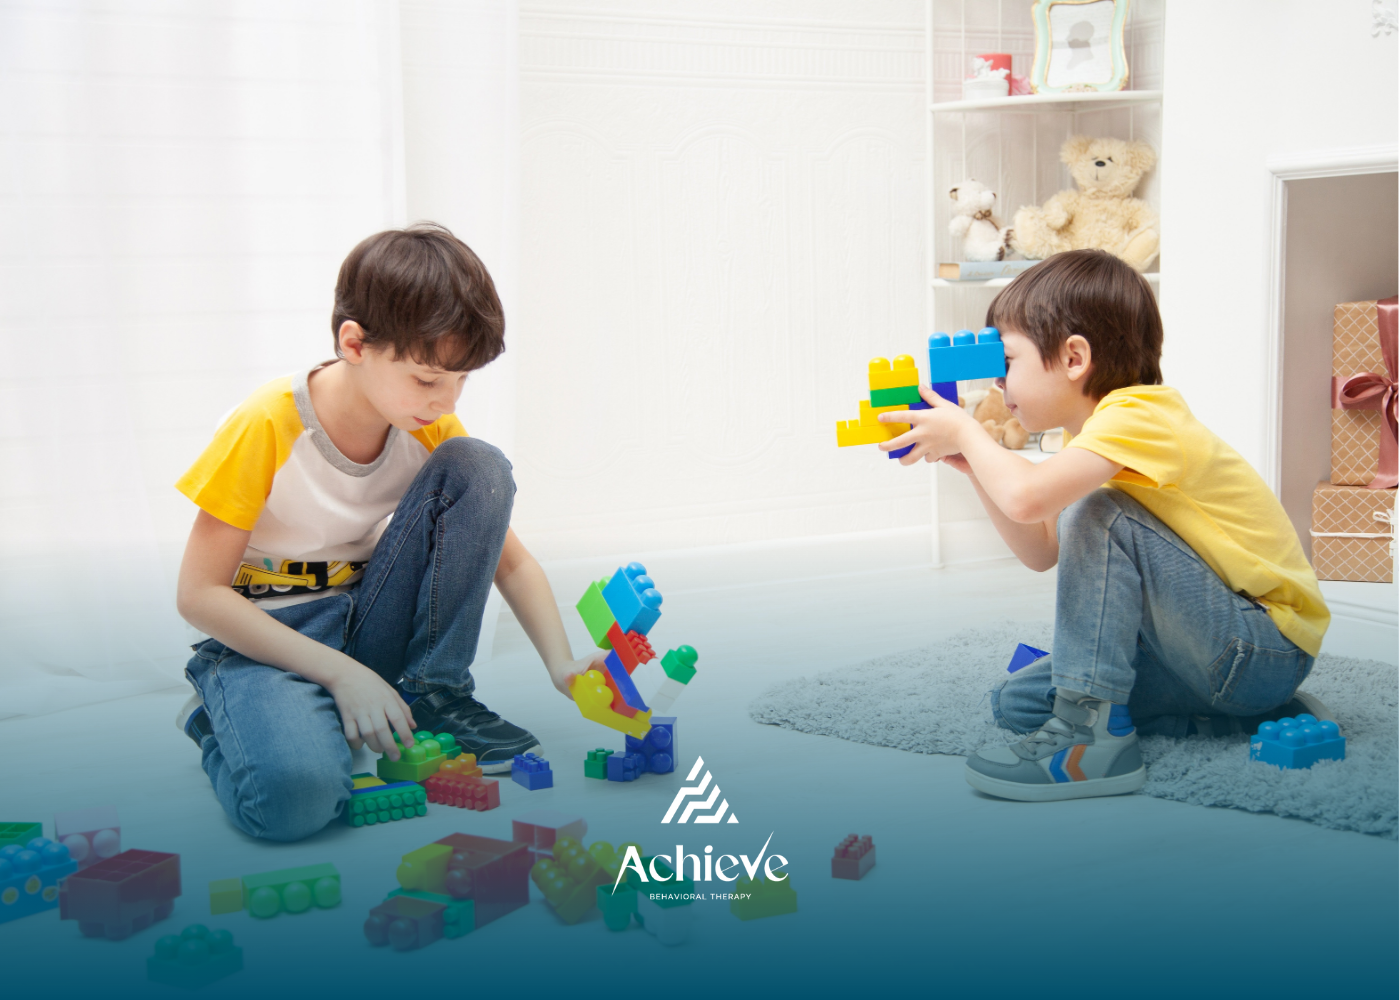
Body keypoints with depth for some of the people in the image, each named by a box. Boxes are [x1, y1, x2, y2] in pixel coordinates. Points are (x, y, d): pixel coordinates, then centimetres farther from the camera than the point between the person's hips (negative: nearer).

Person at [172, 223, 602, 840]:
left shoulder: (430, 429, -5)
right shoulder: (267, 426, -21)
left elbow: (508, 558, 2)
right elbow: (199, 594, -18)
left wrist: (560, 664, -15)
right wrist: (340, 673, -25)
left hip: (368, 622, 5)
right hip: (266, 637, -5)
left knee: (476, 467, -15)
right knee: (295, 792, -38)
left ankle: (432, 696, -6)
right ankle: (224, 720, 0)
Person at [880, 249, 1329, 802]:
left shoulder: (1138, 415, -21)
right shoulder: (1107, 429, 10)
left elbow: (1026, 496, -38)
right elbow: (1042, 552, 13)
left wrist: (965, 432, -18)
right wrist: (972, 464, 3)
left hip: (1268, 648, -10)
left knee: (1101, 515, -25)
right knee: (1018, 702, 6)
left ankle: (1092, 734, -22)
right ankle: (1256, 718, 3)